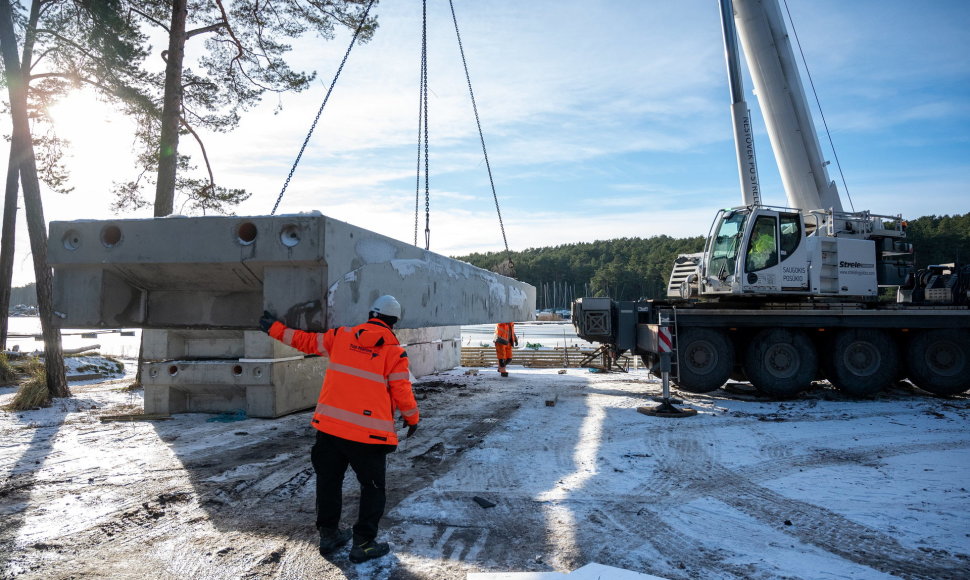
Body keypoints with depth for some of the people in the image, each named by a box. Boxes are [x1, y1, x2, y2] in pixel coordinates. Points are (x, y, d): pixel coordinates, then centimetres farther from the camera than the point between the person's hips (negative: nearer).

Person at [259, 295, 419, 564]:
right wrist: (412, 419, 12)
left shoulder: (341, 335, 4)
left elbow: (307, 341, 14)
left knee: (329, 479, 21)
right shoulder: (394, 351, -6)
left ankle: (328, 534, 32)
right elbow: (402, 393, -6)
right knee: (372, 487, 12)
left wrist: (276, 329, 29)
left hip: (329, 425, 4)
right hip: (368, 431, -4)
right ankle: (363, 544, 12)